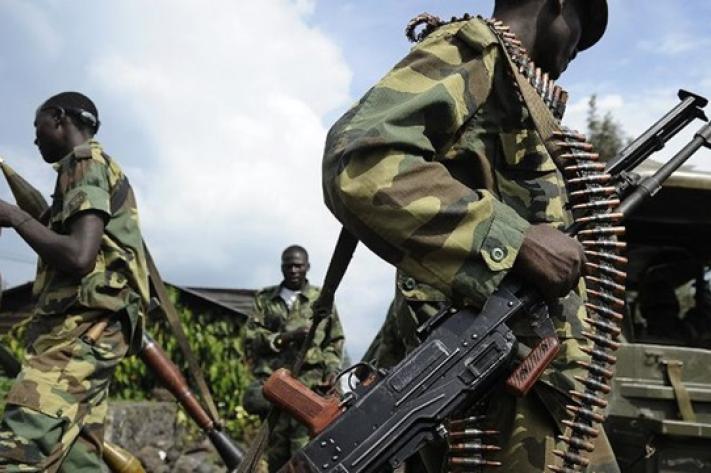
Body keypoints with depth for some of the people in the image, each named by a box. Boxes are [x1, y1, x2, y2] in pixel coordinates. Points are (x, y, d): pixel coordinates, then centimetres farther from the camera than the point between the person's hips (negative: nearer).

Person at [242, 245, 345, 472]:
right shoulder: (265, 299, 16)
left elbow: (335, 342, 16)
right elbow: (251, 338, 7)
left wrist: (332, 368, -2)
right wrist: (287, 337, -7)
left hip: (309, 384, -2)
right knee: (276, 453, 5)